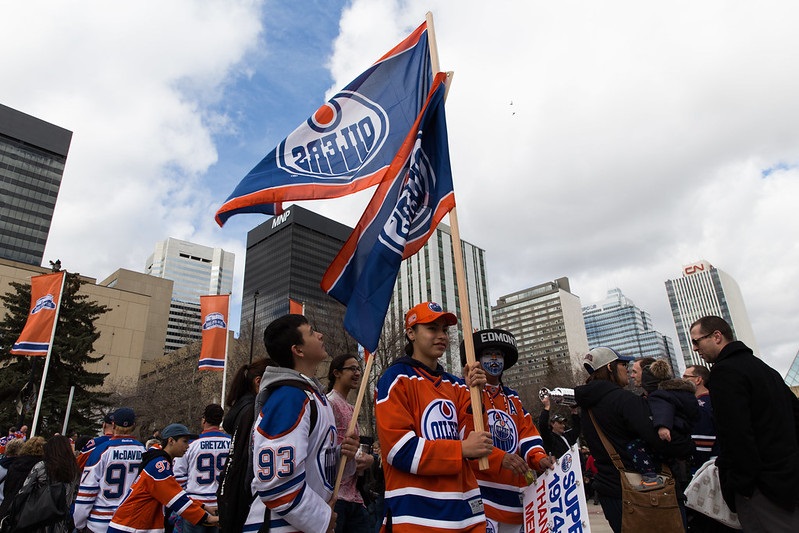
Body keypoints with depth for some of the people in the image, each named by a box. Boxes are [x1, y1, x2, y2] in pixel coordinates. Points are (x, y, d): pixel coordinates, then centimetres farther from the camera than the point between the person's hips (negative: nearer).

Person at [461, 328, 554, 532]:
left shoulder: (513, 398, 19)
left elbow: (527, 433, 9)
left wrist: (539, 458, -11)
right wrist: (500, 458, -27)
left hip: (513, 495, 7)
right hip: (481, 494, -7)